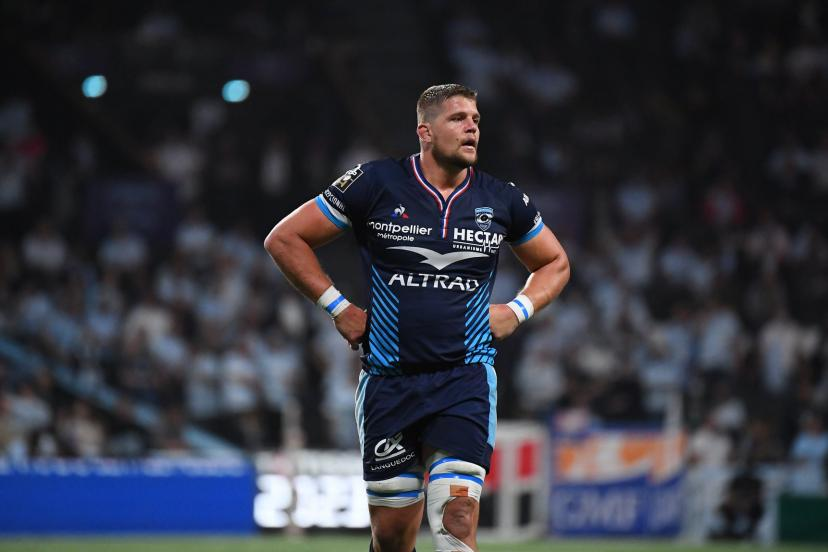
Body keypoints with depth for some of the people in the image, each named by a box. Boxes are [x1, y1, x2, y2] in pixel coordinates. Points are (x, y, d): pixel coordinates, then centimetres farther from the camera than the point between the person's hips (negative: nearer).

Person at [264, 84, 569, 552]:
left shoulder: (503, 201, 5)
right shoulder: (376, 184, -2)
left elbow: (555, 263, 23)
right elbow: (285, 239, 5)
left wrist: (518, 311, 6)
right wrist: (337, 307, 0)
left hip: (466, 379, 0)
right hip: (388, 383, 0)